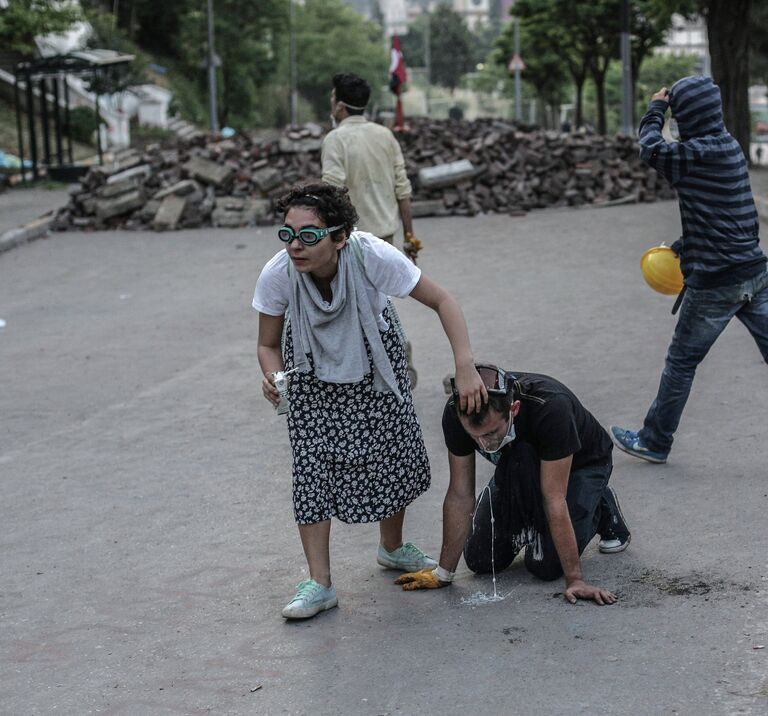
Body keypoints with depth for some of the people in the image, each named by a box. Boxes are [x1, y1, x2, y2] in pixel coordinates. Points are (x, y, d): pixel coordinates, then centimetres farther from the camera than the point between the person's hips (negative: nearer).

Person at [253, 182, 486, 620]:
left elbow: (443, 301, -26)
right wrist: (273, 377, -37)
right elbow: (268, 345, -13)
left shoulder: (372, 256, -37)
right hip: (312, 365, 0)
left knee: (396, 449, 4)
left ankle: (393, 548, 32)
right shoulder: (277, 275, -31)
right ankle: (320, 583, -3)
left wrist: (466, 368, -36)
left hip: (374, 355, 0)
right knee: (312, 462, -11)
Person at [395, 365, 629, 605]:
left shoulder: (550, 407, -42)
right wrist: (443, 573, -16)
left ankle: (599, 505, 4)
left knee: (546, 565, -23)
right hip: (519, 469, 4)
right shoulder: (456, 413, -30)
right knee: (481, 560, -7)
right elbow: (460, 496, -20)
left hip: (581, 463, -4)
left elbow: (555, 501, -39)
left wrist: (575, 579, -36)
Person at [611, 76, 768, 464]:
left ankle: (654, 441, 22)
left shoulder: (698, 154, -19)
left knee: (681, 362, 8)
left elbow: (651, 148, -1)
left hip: (715, 282, -7)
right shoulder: (730, 147, 8)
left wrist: (655, 109, 14)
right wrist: (685, 246, 23)